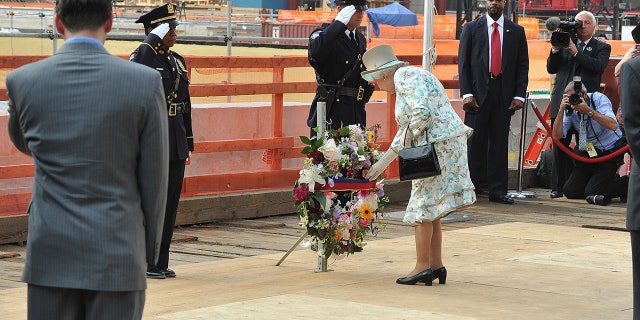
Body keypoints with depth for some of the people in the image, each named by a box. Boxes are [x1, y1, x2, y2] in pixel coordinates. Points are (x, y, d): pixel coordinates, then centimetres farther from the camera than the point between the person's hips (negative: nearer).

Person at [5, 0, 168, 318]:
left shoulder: (22, 81, -3)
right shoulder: (145, 82, -7)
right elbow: (154, 178, -2)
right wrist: (149, 250, 10)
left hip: (51, 256, 1)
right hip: (117, 255, -1)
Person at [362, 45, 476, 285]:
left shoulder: (404, 76, -7)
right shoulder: (408, 78, 24)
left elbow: (422, 113, -22)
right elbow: (405, 132, 28)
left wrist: (412, 140, -5)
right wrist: (381, 164, 30)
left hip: (438, 145, -10)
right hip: (447, 145, 10)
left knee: (423, 207, -3)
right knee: (430, 208, 13)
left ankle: (423, 266, 1)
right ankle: (436, 265, 15)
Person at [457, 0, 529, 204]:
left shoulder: (516, 31, 10)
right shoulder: (471, 29, 6)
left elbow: (523, 65, 9)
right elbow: (463, 63, 3)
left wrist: (519, 95, -1)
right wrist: (466, 93, -7)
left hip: (504, 95, 1)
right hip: (478, 93, -1)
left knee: (500, 143, 2)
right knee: (475, 143, -1)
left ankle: (497, 190, 6)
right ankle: (473, 186, 5)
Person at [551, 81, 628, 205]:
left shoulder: (599, 99, -17)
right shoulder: (570, 109, -6)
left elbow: (613, 125, -32)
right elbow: (557, 136, -14)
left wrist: (588, 111, -38)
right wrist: (561, 110, -25)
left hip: (609, 152, -6)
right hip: (587, 153, 6)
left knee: (591, 193, -16)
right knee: (570, 191, -2)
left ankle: (627, 184, 7)